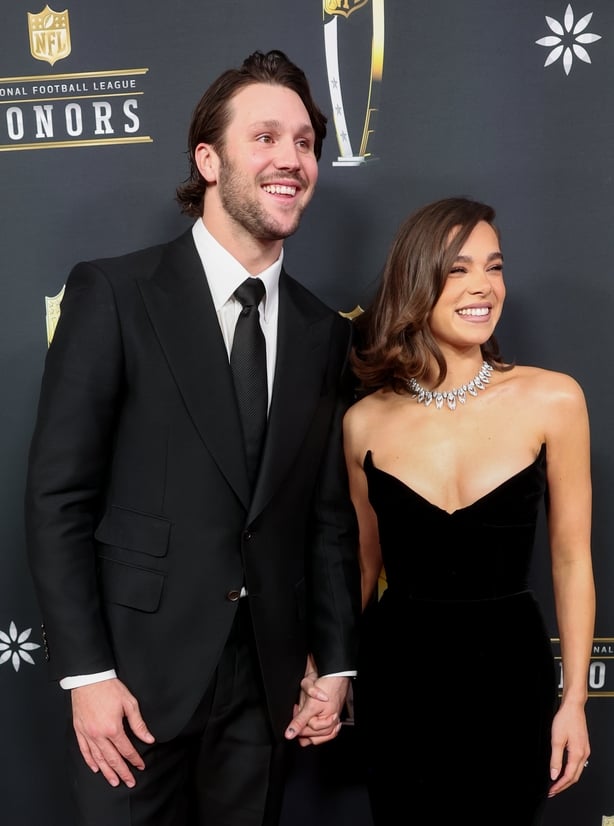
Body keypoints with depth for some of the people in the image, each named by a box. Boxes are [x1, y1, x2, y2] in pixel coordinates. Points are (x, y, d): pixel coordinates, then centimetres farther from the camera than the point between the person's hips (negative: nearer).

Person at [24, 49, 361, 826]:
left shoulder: (322, 330, 6)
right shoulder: (113, 293, -8)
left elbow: (328, 513, 8)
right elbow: (57, 495, -10)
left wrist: (335, 661, 6)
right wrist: (86, 672, -12)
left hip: (268, 676, 4)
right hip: (138, 666, -4)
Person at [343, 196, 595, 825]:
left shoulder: (552, 400, -9)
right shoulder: (366, 421, -5)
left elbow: (571, 560, -2)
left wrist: (573, 699, -1)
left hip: (511, 671, -1)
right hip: (396, 673, 1)